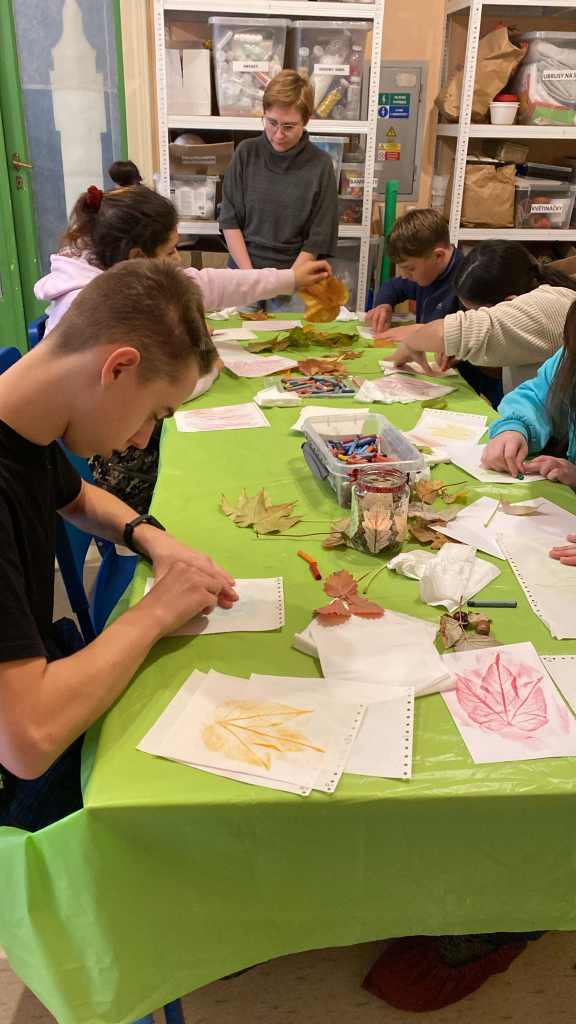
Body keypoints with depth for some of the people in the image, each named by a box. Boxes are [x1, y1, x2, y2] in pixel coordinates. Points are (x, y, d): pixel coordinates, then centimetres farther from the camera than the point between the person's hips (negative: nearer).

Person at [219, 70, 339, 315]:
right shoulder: (246, 153, -3)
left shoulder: (320, 164, -6)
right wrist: (250, 275, -11)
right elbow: (230, 221, -2)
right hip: (243, 271, 1)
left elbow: (317, 238, -4)